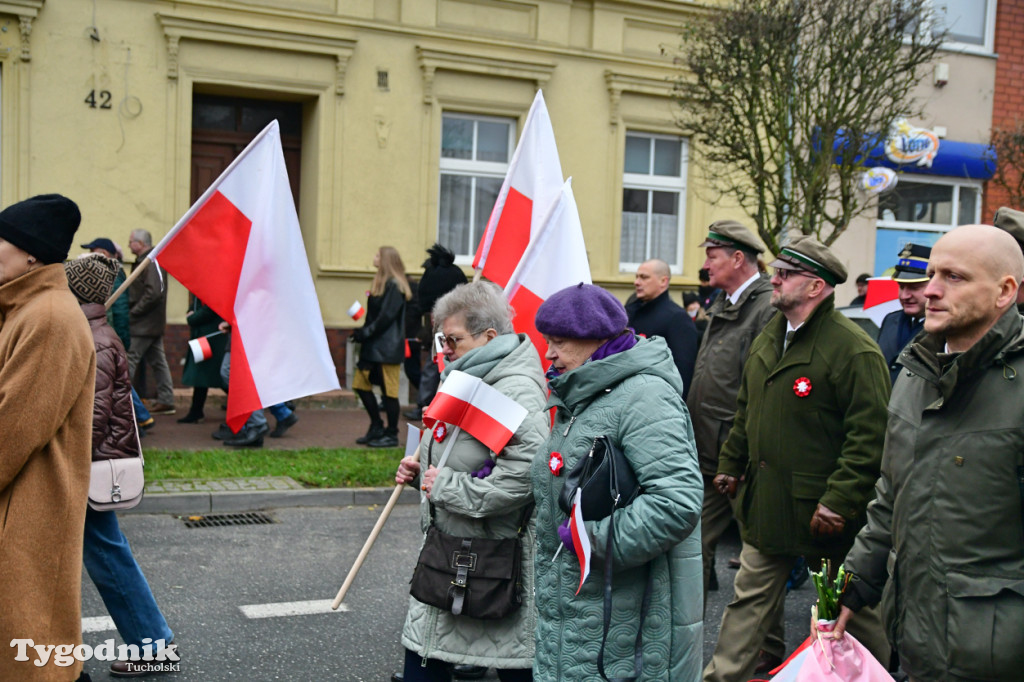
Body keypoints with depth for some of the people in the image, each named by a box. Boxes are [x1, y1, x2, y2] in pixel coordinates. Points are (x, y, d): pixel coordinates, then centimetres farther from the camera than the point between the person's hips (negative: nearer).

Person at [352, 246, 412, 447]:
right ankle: (376, 428, 20)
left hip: (387, 349, -10)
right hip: (373, 347, 10)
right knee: (361, 384, 10)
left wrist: (365, 333, -15)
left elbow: (386, 317, -18)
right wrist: (362, 332, 3)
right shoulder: (381, 283, 16)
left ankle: (392, 435, 8)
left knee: (389, 391, -2)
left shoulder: (394, 286, -13)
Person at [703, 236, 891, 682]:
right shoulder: (767, 340, 9)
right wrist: (730, 465, 18)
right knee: (749, 600, 12)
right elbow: (746, 412, 19)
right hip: (765, 506, 7)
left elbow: (870, 435, -20)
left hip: (822, 513, -7)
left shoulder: (853, 349, -17)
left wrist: (840, 501, -22)